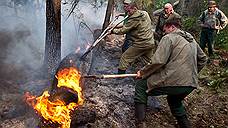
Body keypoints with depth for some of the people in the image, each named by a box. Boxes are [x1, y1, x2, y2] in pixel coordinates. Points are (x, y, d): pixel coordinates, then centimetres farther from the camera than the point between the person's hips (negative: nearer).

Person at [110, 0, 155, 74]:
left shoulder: (134, 19, -18)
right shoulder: (145, 13, 8)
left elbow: (123, 30, -14)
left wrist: (113, 31, 0)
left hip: (140, 44, -8)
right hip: (150, 43, 8)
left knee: (125, 57, 6)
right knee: (149, 62, 21)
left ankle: (121, 73, 13)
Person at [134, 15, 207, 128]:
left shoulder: (169, 38, -4)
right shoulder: (192, 40, 19)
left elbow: (158, 61, -15)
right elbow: (203, 59, 29)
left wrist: (142, 72, -2)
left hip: (173, 81, -8)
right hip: (191, 84, 8)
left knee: (141, 86, 9)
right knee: (174, 101, 36)